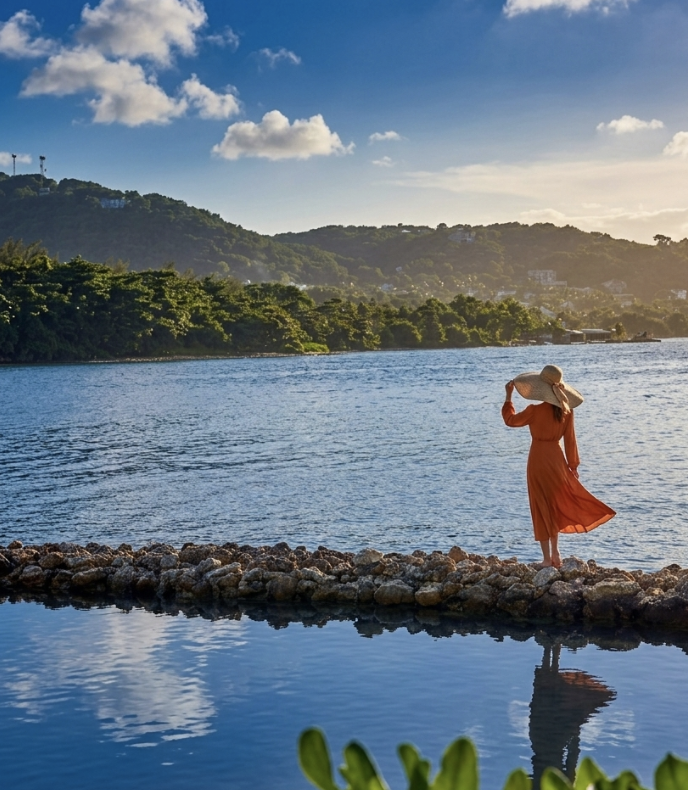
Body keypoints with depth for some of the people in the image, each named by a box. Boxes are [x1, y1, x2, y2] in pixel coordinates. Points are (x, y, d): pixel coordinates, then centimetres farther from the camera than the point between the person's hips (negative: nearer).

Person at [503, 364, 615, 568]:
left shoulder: (536, 410, -17)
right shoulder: (566, 410, -2)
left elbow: (511, 420, -3)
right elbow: (569, 439, 3)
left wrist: (508, 397, 7)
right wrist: (573, 465, 11)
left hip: (539, 458, -5)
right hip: (556, 457, 5)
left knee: (542, 507, 3)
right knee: (555, 505, 19)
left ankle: (547, 559, 4)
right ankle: (555, 554, 20)